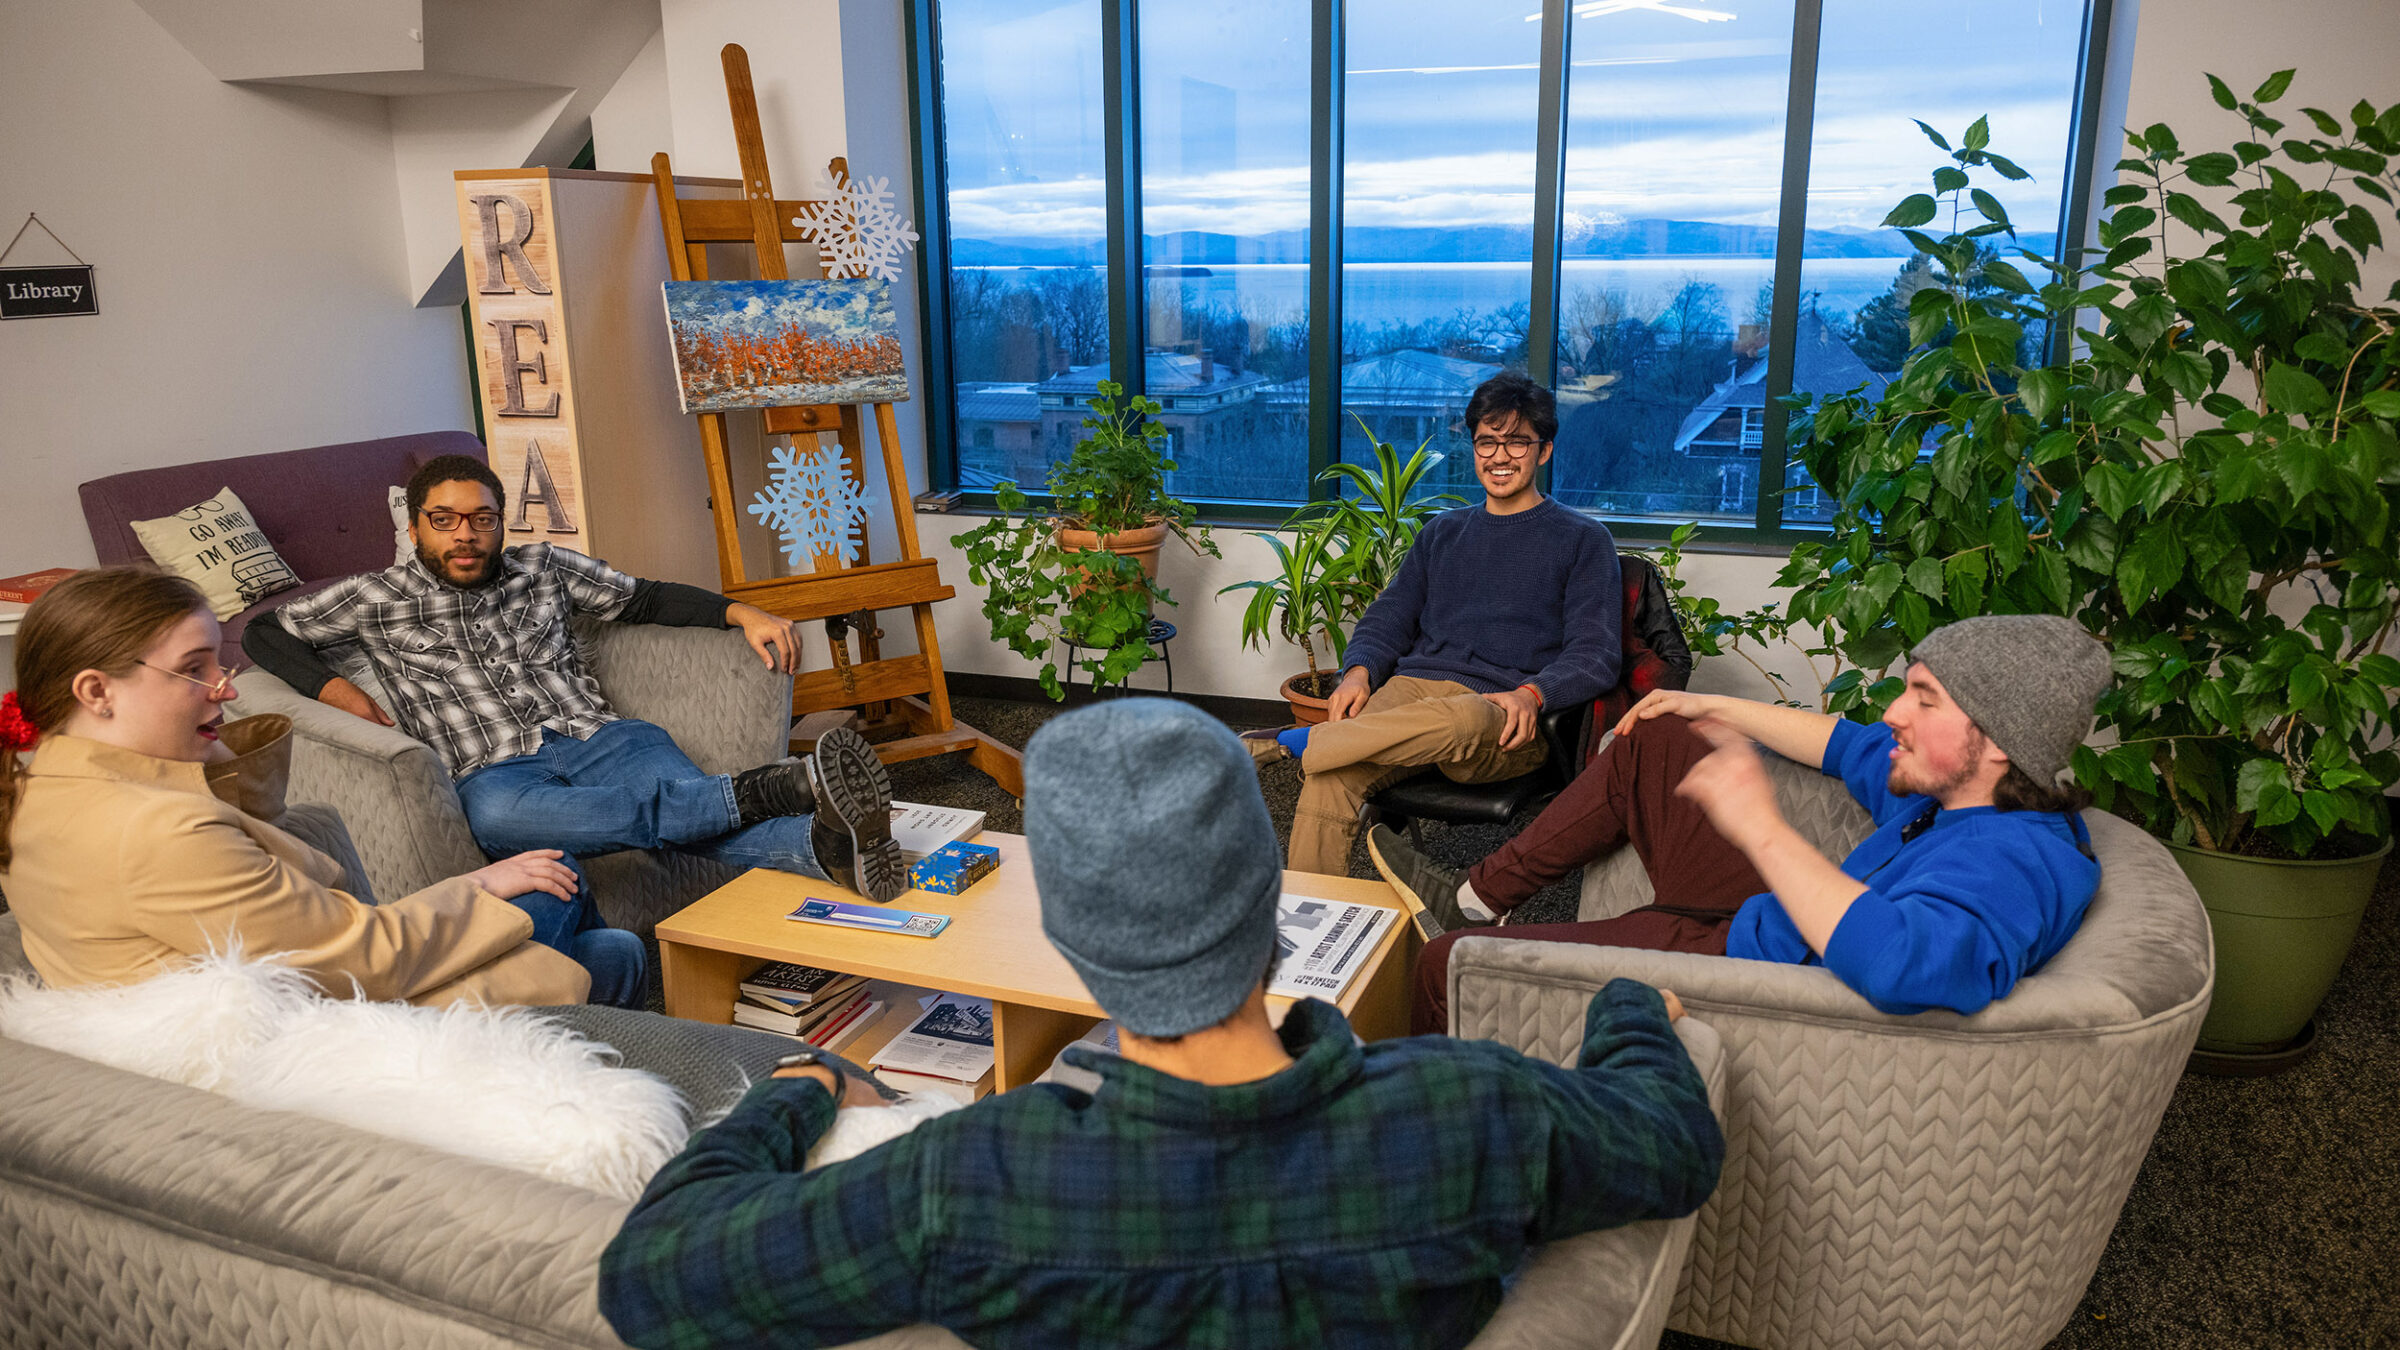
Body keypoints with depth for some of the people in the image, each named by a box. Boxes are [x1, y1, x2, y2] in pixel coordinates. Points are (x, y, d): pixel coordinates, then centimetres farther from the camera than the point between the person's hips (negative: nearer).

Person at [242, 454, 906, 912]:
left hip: (601, 737, 3)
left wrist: (742, 613, 9)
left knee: (685, 798, -31)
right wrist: (335, 689, 1)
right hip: (497, 773, -3)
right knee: (494, 814, -41)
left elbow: (645, 598, 25)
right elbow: (264, 631, 22)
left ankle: (829, 844, -61)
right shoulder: (379, 598, 17)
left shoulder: (544, 567, 22)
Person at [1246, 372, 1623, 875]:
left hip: (1504, 719, -3)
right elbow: (1388, 618, 23)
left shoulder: (1583, 540, 12)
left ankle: (1289, 741, -32)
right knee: (1328, 780, -30)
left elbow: (1595, 655, 3)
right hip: (1414, 687, 3)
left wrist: (1532, 693, -18)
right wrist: (1359, 670, -1)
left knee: (1463, 719, -42)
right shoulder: (1443, 532, 26)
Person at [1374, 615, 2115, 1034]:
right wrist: (1718, 710, 28)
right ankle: (1477, 897, 26)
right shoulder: (1956, 790, -1)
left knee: (1449, 967, -5)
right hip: (1763, 919, 10)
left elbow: (1901, 962, -52)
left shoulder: (2014, 863, -31)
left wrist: (1763, 827, -44)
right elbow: (1856, 750, 20)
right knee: (1656, 741, 17)